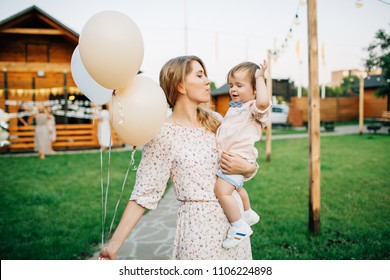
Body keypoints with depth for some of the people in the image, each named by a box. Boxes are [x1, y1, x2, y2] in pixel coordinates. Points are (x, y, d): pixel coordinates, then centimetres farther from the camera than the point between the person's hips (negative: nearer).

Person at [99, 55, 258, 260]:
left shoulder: (215, 121, 4)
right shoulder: (163, 134, -13)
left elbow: (249, 164, 12)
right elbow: (145, 192, -13)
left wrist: (245, 167, -11)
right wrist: (114, 243, -16)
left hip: (234, 220, 6)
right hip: (199, 227, -6)